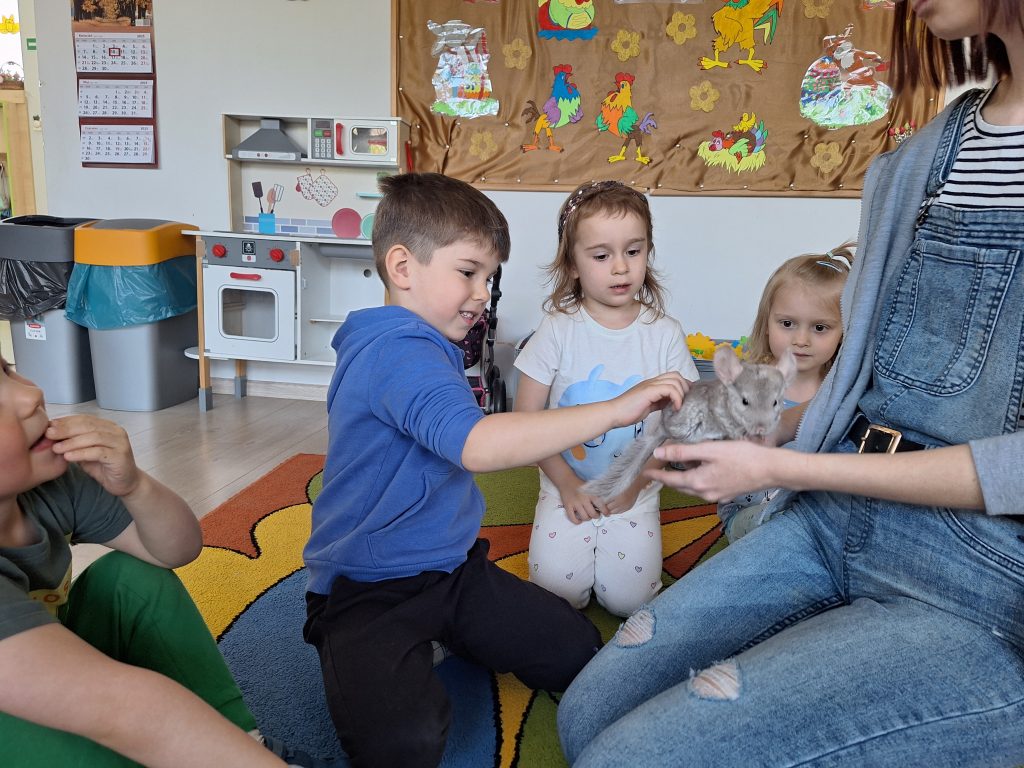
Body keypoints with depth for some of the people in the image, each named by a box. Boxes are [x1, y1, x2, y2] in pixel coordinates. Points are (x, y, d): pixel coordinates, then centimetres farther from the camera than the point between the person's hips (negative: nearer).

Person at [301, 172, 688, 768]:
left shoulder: (425, 347, 11)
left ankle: (432, 641, 17)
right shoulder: (397, 352, -23)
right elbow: (476, 445, -39)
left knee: (582, 653, 1)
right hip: (369, 592, -9)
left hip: (452, 569, 9)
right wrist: (616, 410, -38)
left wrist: (544, 437, 12)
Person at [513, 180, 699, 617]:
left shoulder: (665, 334, -4)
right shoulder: (558, 330, -7)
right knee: (556, 587, -14)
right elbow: (526, 418, -6)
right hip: (567, 486, 0)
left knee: (629, 597, -11)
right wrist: (567, 483, -10)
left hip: (636, 493, 1)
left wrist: (636, 481, -10)